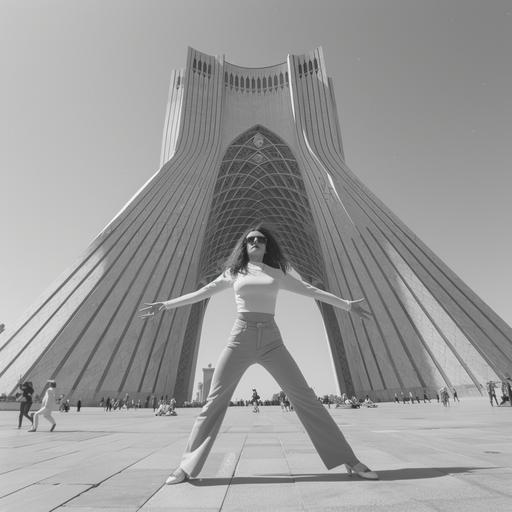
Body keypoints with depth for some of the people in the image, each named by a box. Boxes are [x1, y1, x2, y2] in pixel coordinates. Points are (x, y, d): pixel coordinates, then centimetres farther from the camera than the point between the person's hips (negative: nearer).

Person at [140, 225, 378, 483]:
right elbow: (200, 293, 15)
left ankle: (350, 461, 7)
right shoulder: (234, 273, 12)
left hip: (271, 341, 0)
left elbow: (312, 291, 15)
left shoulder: (278, 274, 13)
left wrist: (347, 304, 14)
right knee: (215, 401, -3)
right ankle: (186, 467, 13)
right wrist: (165, 305, 14)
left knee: (305, 397, -3)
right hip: (240, 338, 0)